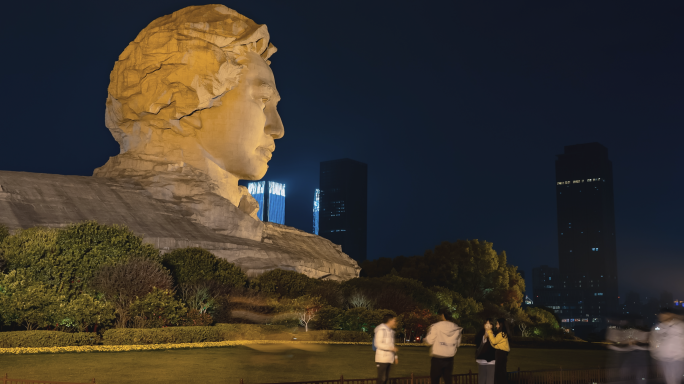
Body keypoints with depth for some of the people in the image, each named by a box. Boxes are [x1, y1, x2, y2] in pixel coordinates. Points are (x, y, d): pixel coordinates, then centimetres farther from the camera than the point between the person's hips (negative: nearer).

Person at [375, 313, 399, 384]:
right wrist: (391, 348, -21)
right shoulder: (381, 330, -11)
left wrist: (395, 356, 15)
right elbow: (377, 343, -18)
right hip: (382, 359, -9)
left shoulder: (391, 331, 16)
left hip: (389, 359, 9)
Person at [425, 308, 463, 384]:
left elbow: (429, 341, -10)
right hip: (450, 358, 4)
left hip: (437, 358, -4)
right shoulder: (456, 328, 1)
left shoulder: (436, 326, -13)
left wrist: (429, 332, 7)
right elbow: (458, 344, 8)